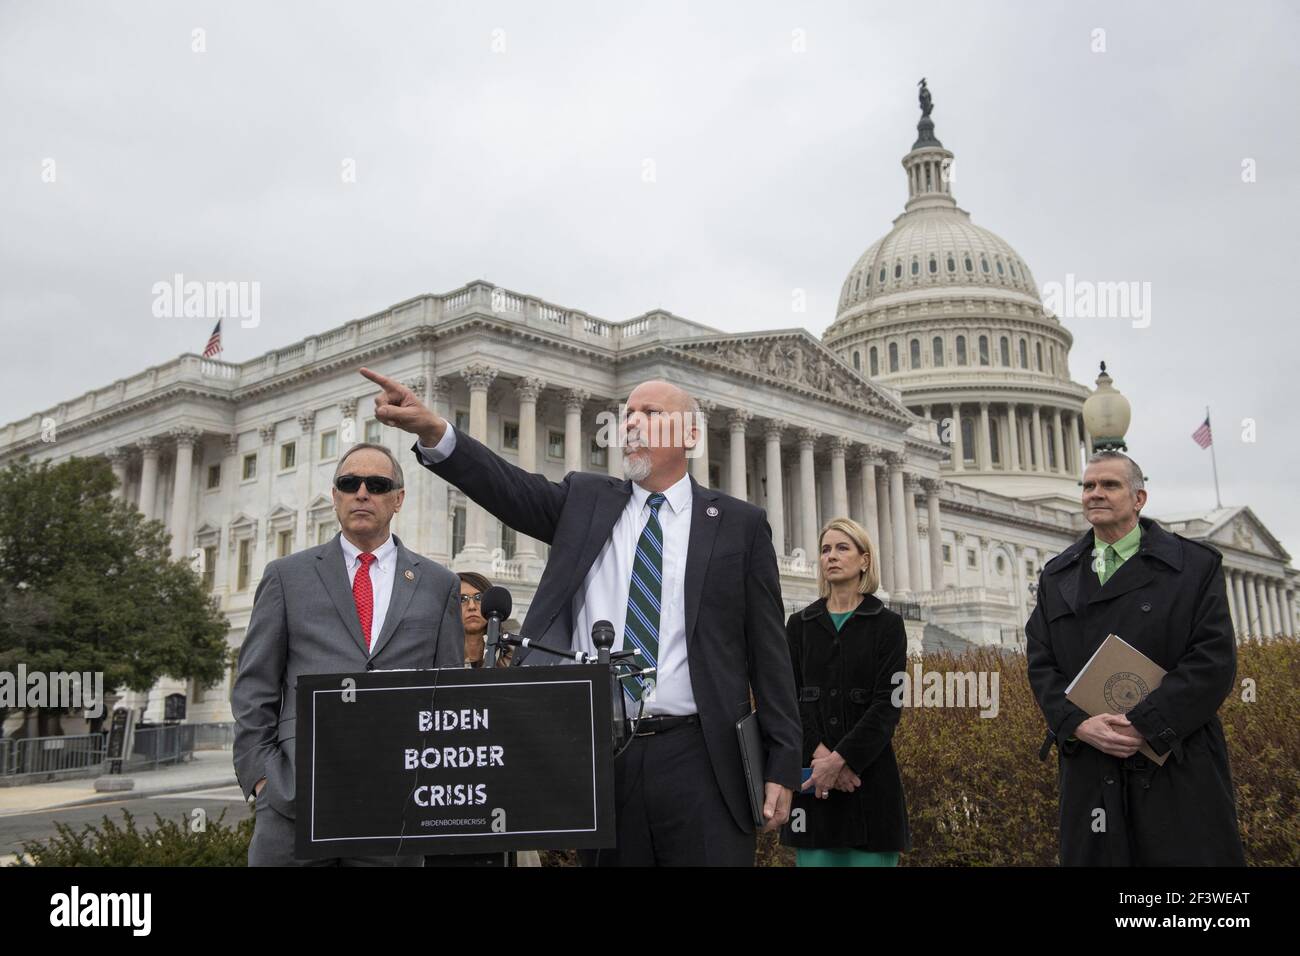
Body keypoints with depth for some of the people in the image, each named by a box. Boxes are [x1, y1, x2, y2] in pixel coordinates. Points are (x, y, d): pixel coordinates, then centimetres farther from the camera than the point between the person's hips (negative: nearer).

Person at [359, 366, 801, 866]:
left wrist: (783, 765, -1)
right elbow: (509, 486, -7)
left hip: (697, 760, -2)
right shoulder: (585, 501, 10)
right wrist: (432, 430, -23)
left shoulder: (739, 523, 4)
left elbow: (768, 651, 3)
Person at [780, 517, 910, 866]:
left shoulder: (887, 624, 3)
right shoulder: (800, 624, 10)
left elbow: (888, 703, -7)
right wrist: (819, 753, -15)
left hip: (869, 773, -2)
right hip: (813, 773, 2)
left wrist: (841, 759, -17)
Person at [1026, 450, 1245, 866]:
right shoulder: (1056, 577, 13)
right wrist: (1079, 723, -12)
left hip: (1177, 764, -2)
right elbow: (1041, 664, 7)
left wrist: (1141, 724, -16)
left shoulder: (1196, 565, 2)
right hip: (1089, 767, 3)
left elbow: (1214, 659, -8)